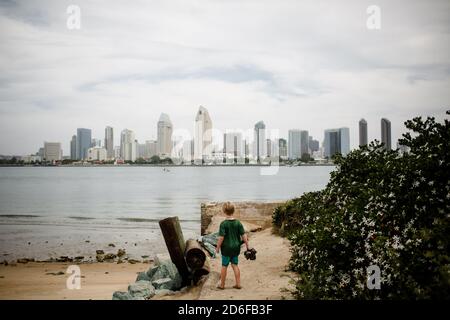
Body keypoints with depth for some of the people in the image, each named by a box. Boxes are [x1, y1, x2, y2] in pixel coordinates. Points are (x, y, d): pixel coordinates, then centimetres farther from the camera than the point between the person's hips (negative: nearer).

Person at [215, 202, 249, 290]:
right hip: (236, 247, 4)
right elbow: (243, 235, -3)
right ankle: (238, 284, 16)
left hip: (226, 247, -4)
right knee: (235, 265, 15)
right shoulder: (238, 223, -4)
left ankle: (222, 285, 19)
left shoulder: (223, 224, -15)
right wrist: (247, 245, 7)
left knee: (224, 266, 8)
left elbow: (221, 237, -16)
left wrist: (217, 247, -5)